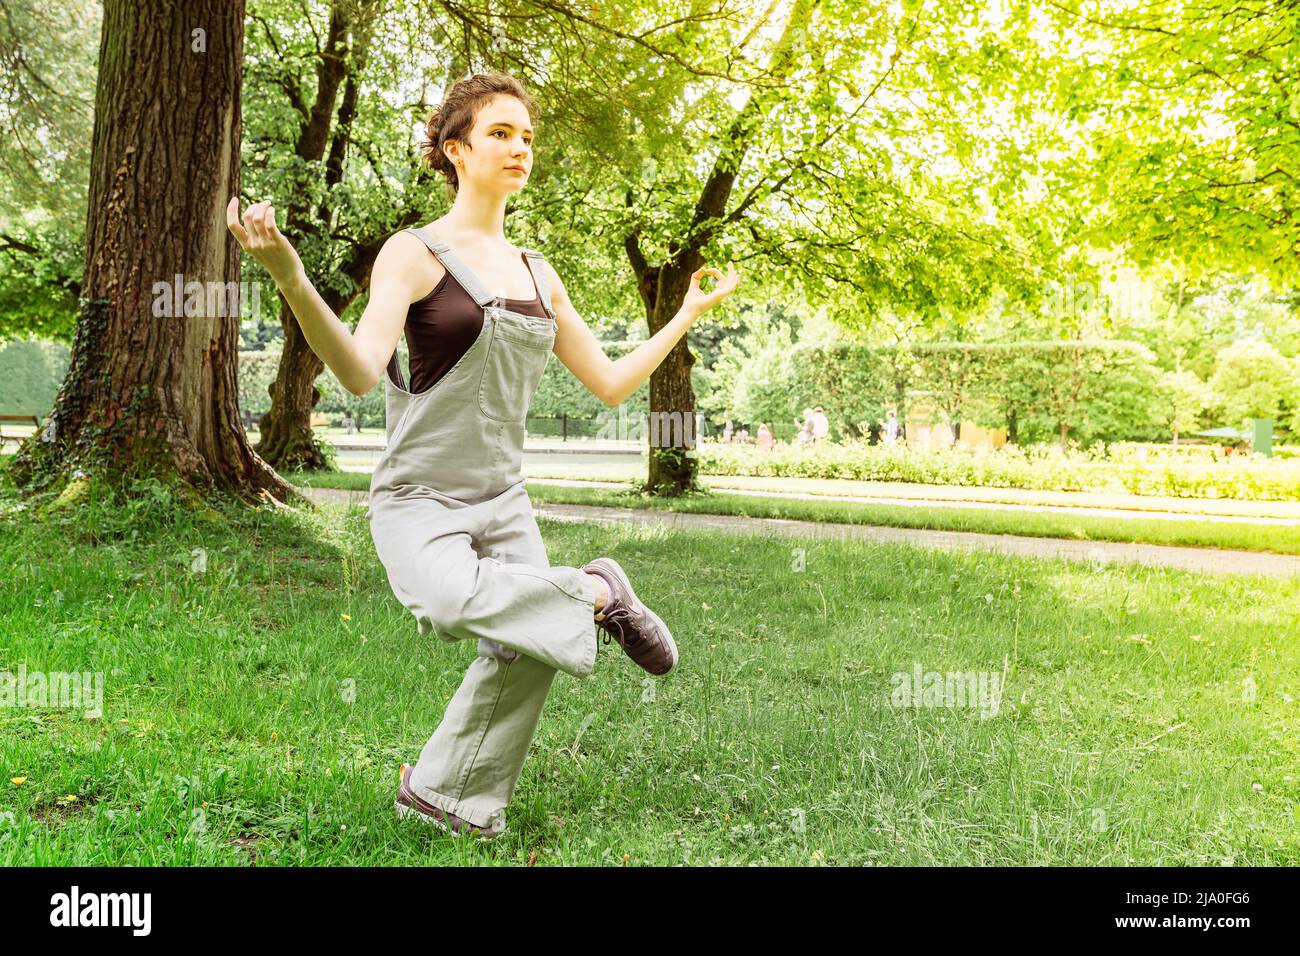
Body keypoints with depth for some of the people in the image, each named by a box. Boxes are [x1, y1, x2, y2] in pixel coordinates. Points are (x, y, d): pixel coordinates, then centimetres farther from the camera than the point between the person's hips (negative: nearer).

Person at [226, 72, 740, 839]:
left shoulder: (537, 275, 12)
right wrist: (292, 281, -38)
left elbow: (612, 383, 16)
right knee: (453, 602, -37)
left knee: (525, 650, -6)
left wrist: (689, 313, 19)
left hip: (505, 501, 6)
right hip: (420, 499, -6)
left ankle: (446, 797, 17)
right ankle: (598, 593, -12)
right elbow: (361, 373, -22)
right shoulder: (415, 253, -6)